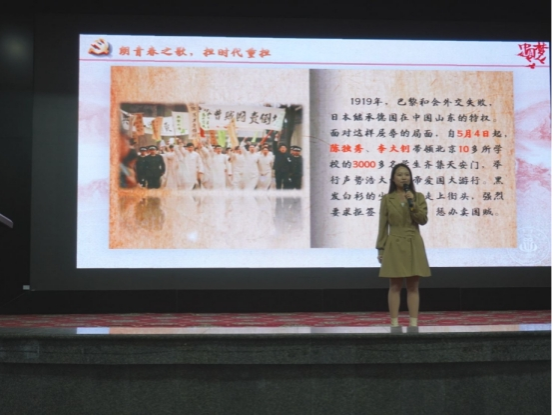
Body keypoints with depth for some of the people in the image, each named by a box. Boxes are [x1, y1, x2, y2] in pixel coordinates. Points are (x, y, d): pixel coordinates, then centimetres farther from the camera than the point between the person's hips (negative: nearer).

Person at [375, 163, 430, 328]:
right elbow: (383, 226, 2)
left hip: (414, 245, 1)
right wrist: (380, 249, -1)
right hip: (394, 245, -1)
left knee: (413, 287, 4)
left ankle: (414, 323, 8)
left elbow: (423, 220, -6)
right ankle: (394, 323, 5)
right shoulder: (387, 199, 2)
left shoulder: (418, 197, 5)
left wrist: (412, 203, -17)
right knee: (395, 286, 1)